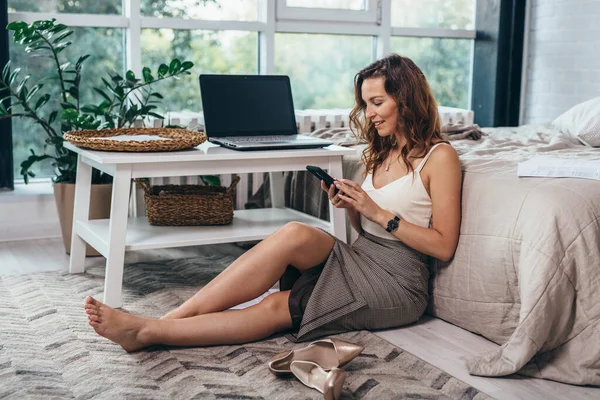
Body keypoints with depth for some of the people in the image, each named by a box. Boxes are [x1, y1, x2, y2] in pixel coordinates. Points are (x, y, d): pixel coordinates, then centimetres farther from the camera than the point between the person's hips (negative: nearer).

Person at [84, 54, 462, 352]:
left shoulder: (439, 156, -4)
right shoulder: (383, 152, 18)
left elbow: (443, 246, -8)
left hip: (396, 281, -7)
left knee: (295, 235, -29)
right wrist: (351, 208, -1)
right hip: (360, 261, 7)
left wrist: (378, 212, -14)